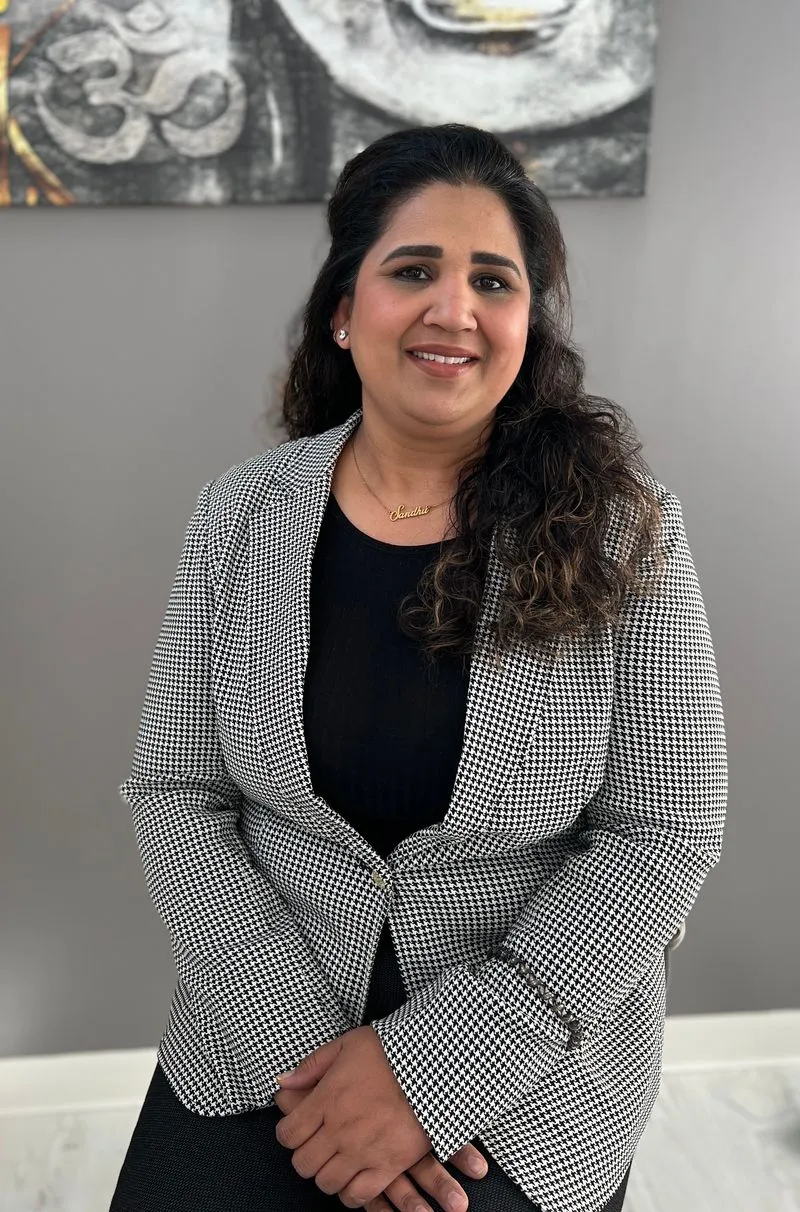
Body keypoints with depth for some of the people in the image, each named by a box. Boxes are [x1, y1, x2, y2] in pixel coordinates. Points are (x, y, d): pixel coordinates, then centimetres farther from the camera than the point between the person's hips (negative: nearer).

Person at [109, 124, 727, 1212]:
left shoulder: (622, 528, -11)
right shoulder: (242, 514, -5)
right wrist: (300, 1042, -14)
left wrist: (433, 1071, -16)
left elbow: (665, 834, -12)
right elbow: (175, 796, -4)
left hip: (533, 1066, -1)